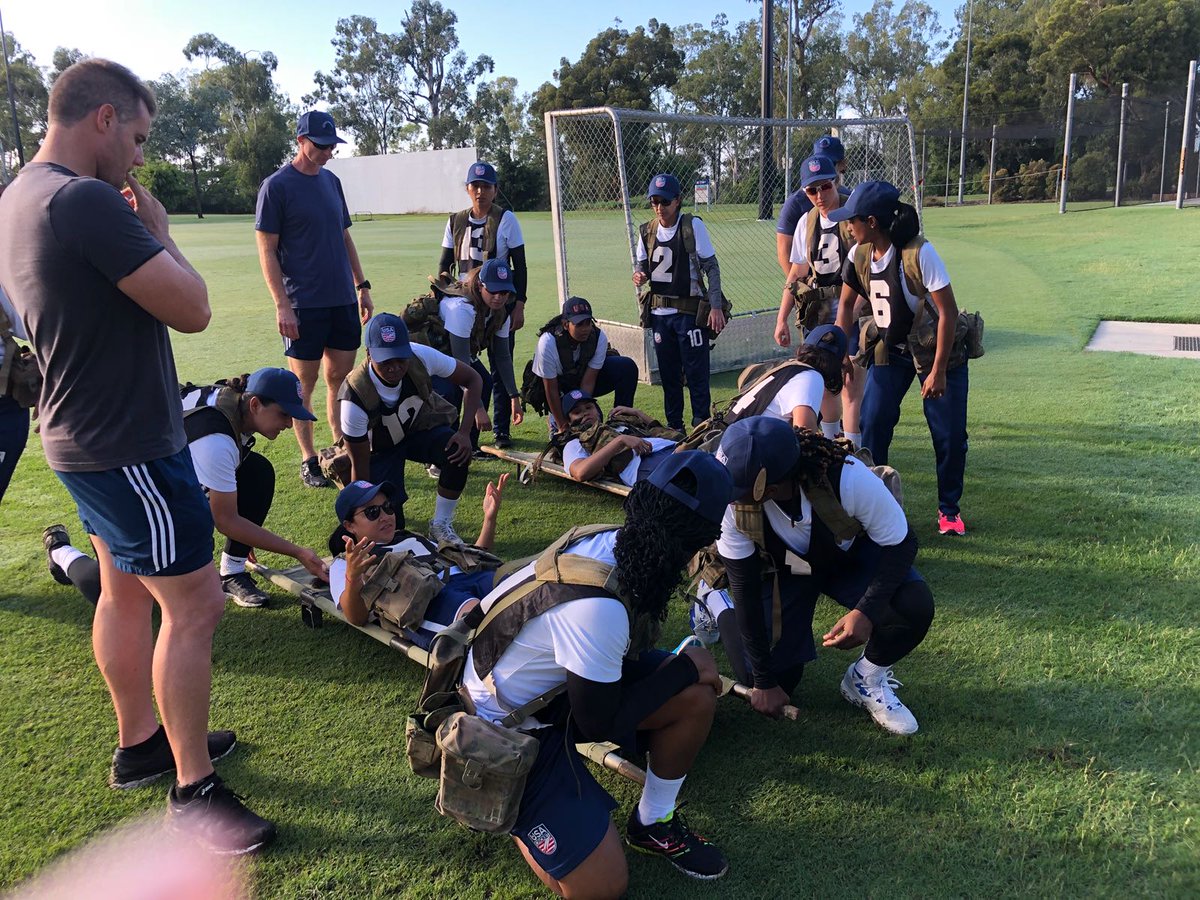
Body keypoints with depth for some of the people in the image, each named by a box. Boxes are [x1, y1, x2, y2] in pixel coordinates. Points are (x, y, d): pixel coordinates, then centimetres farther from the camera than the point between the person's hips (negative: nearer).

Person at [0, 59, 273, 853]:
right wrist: (157, 227, -7)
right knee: (195, 606, -2)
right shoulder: (88, 201, -23)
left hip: (86, 437, 11)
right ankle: (194, 789, 10)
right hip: (131, 447, -10)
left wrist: (134, 230, 8)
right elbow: (191, 309, -22)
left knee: (126, 591, 20)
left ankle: (140, 743, 37)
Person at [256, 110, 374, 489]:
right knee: (304, 383, 3)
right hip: (304, 305, -6)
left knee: (340, 377, 10)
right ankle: (308, 461, 13)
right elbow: (267, 249, -8)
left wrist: (362, 286, 15)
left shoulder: (331, 181, 13)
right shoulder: (277, 186, -6)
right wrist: (282, 305, -14)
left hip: (343, 300, 6)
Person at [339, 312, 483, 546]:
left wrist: (464, 432, -26)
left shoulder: (421, 356, -30)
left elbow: (472, 379, -14)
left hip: (423, 426, 2)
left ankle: (441, 526, -8)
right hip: (381, 446, -2)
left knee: (458, 454, -32)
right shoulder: (356, 398, -35)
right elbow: (360, 465, -22)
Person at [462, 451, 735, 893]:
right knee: (602, 885, -11)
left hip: (558, 680, 8)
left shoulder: (610, 541, -14)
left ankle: (654, 823, 13)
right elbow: (600, 724, -22)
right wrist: (683, 668, -15)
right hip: (507, 726, -7)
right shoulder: (597, 606, -37)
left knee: (696, 694, -9)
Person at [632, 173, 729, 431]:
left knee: (696, 372, -4)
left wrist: (716, 306, -14)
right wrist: (639, 275, -9)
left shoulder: (693, 225, -7)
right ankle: (674, 427, 23)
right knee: (668, 373, 12)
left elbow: (711, 267, -7)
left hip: (690, 311, -4)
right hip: (659, 312, 5)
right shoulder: (647, 231, 5)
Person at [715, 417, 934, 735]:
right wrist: (764, 682, -15)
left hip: (853, 556, 0)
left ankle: (867, 680, 1)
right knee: (773, 679, -8)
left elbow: (901, 543, -23)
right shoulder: (730, 501, -33)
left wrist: (866, 611, -40)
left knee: (914, 607, -29)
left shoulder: (849, 479, -39)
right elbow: (744, 586, -21)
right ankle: (718, 604, 20)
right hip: (784, 570, 1)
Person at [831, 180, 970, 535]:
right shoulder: (859, 254, -8)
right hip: (891, 351, 5)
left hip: (937, 351, -5)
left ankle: (949, 509, 22)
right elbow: (846, 302, 7)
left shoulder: (919, 253, -26)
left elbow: (948, 312, -23)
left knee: (949, 435, 1)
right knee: (871, 426, -2)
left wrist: (938, 370, -22)